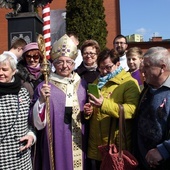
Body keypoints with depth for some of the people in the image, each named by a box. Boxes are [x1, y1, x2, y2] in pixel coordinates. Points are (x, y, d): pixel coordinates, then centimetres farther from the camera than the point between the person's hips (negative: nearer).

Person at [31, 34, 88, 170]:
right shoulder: (44, 87, -6)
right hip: (55, 143, -3)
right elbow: (38, 123, -9)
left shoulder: (82, 84, 5)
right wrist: (42, 100, -23)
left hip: (78, 143, 3)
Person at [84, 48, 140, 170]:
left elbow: (132, 110, -22)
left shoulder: (129, 83, -8)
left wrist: (104, 104, -31)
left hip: (118, 145, -5)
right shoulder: (97, 82, 13)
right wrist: (88, 111, -2)